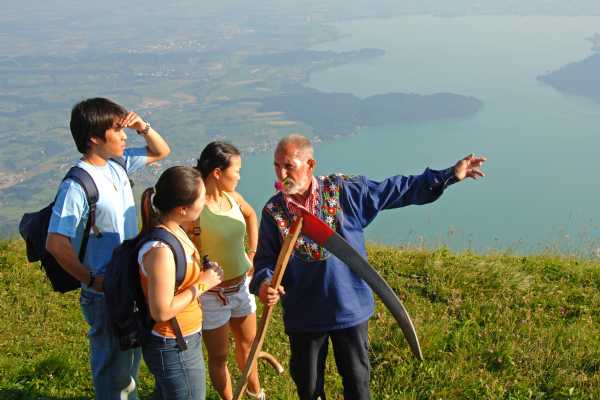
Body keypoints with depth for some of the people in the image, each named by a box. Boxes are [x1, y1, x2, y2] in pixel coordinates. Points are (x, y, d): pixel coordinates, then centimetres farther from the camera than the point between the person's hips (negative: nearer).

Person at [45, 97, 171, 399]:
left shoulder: (117, 165, 0)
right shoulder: (76, 186, -24)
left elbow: (161, 151, 14)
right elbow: (56, 244, -28)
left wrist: (143, 127, -5)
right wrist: (92, 281, -19)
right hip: (106, 294, -8)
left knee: (131, 359, 26)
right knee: (113, 366, 10)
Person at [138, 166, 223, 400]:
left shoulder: (174, 230, -2)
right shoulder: (160, 250, -31)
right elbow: (161, 311, -28)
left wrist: (204, 278, 2)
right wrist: (202, 285, -20)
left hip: (184, 339, 9)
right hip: (175, 350, -9)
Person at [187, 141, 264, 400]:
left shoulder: (232, 197, -4)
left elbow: (251, 215, 18)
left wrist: (252, 253, 14)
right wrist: (208, 284, -20)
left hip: (242, 286, 7)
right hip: (213, 295, -7)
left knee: (247, 343, 27)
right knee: (219, 356, 13)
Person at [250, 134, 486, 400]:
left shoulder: (345, 191, -11)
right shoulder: (273, 211, -8)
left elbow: (397, 190, -6)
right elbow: (265, 259, -3)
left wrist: (449, 175, -8)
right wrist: (264, 283, -27)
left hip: (350, 309, 0)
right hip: (303, 316, 1)